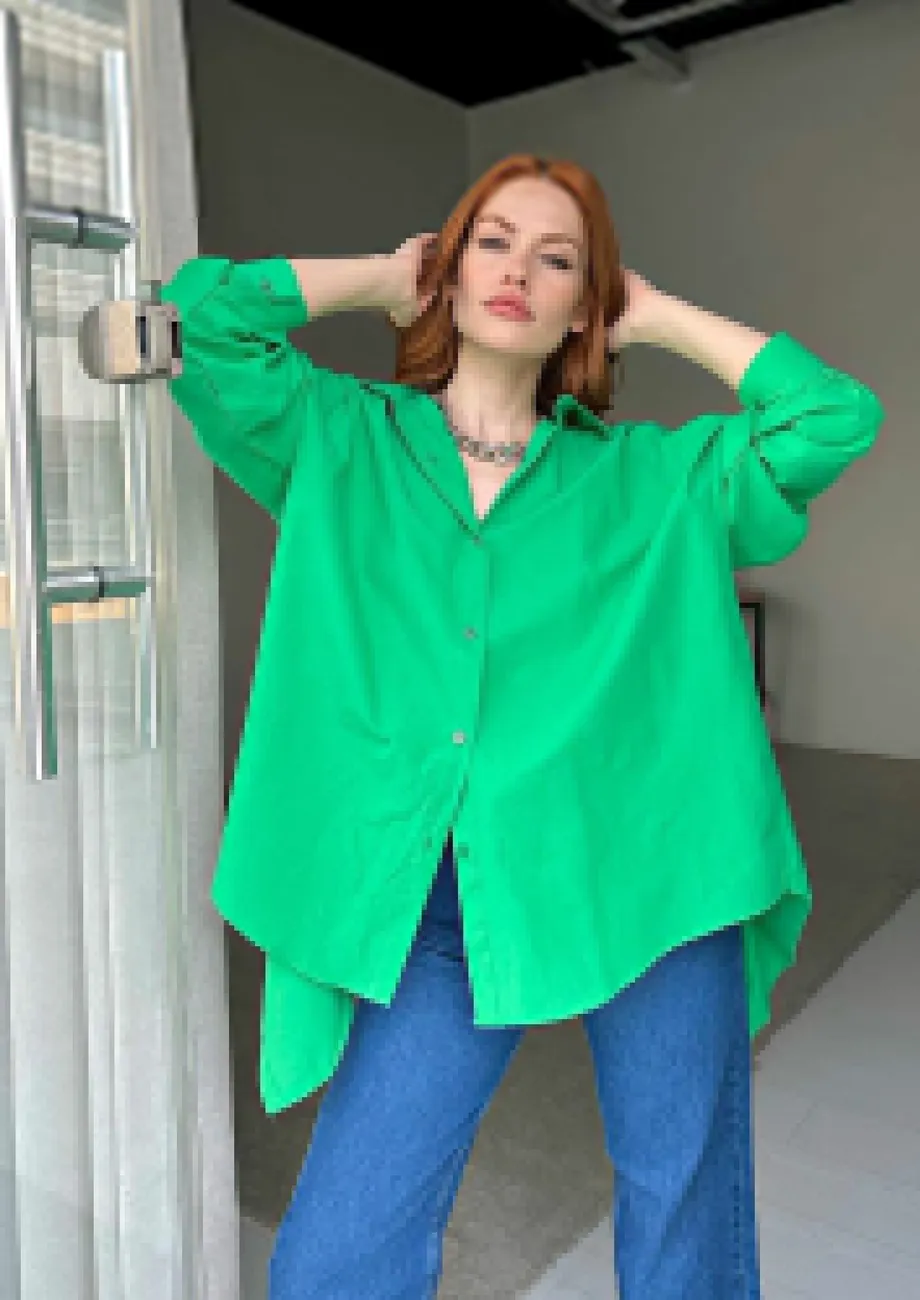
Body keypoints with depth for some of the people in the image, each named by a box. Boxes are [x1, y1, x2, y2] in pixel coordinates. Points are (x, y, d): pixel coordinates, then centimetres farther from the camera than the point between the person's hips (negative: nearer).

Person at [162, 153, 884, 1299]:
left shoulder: (652, 475, 11)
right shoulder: (340, 443, 11)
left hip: (644, 879, 1)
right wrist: (383, 277, 11)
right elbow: (199, 313, -2)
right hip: (434, 906, 0)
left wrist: (658, 315, 9)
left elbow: (837, 417, 1)